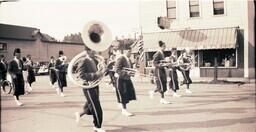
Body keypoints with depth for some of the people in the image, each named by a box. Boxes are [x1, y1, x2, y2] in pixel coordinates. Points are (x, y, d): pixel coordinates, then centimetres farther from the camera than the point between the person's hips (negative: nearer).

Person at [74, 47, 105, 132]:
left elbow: (99, 71, 18)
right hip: (88, 88, -8)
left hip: (95, 86, 8)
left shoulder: (95, 61, 10)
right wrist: (95, 74, -28)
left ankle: (80, 114, 41)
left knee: (92, 106, 17)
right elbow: (82, 75, -22)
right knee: (96, 108, -3)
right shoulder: (84, 62, -14)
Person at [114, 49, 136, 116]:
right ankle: (124, 110, 9)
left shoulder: (128, 59, 12)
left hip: (127, 78, 9)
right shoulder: (121, 58, -16)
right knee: (123, 95, -3)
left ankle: (124, 109, 28)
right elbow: (117, 69, -21)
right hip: (121, 79, -9)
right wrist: (126, 73, -29)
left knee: (128, 94, 11)